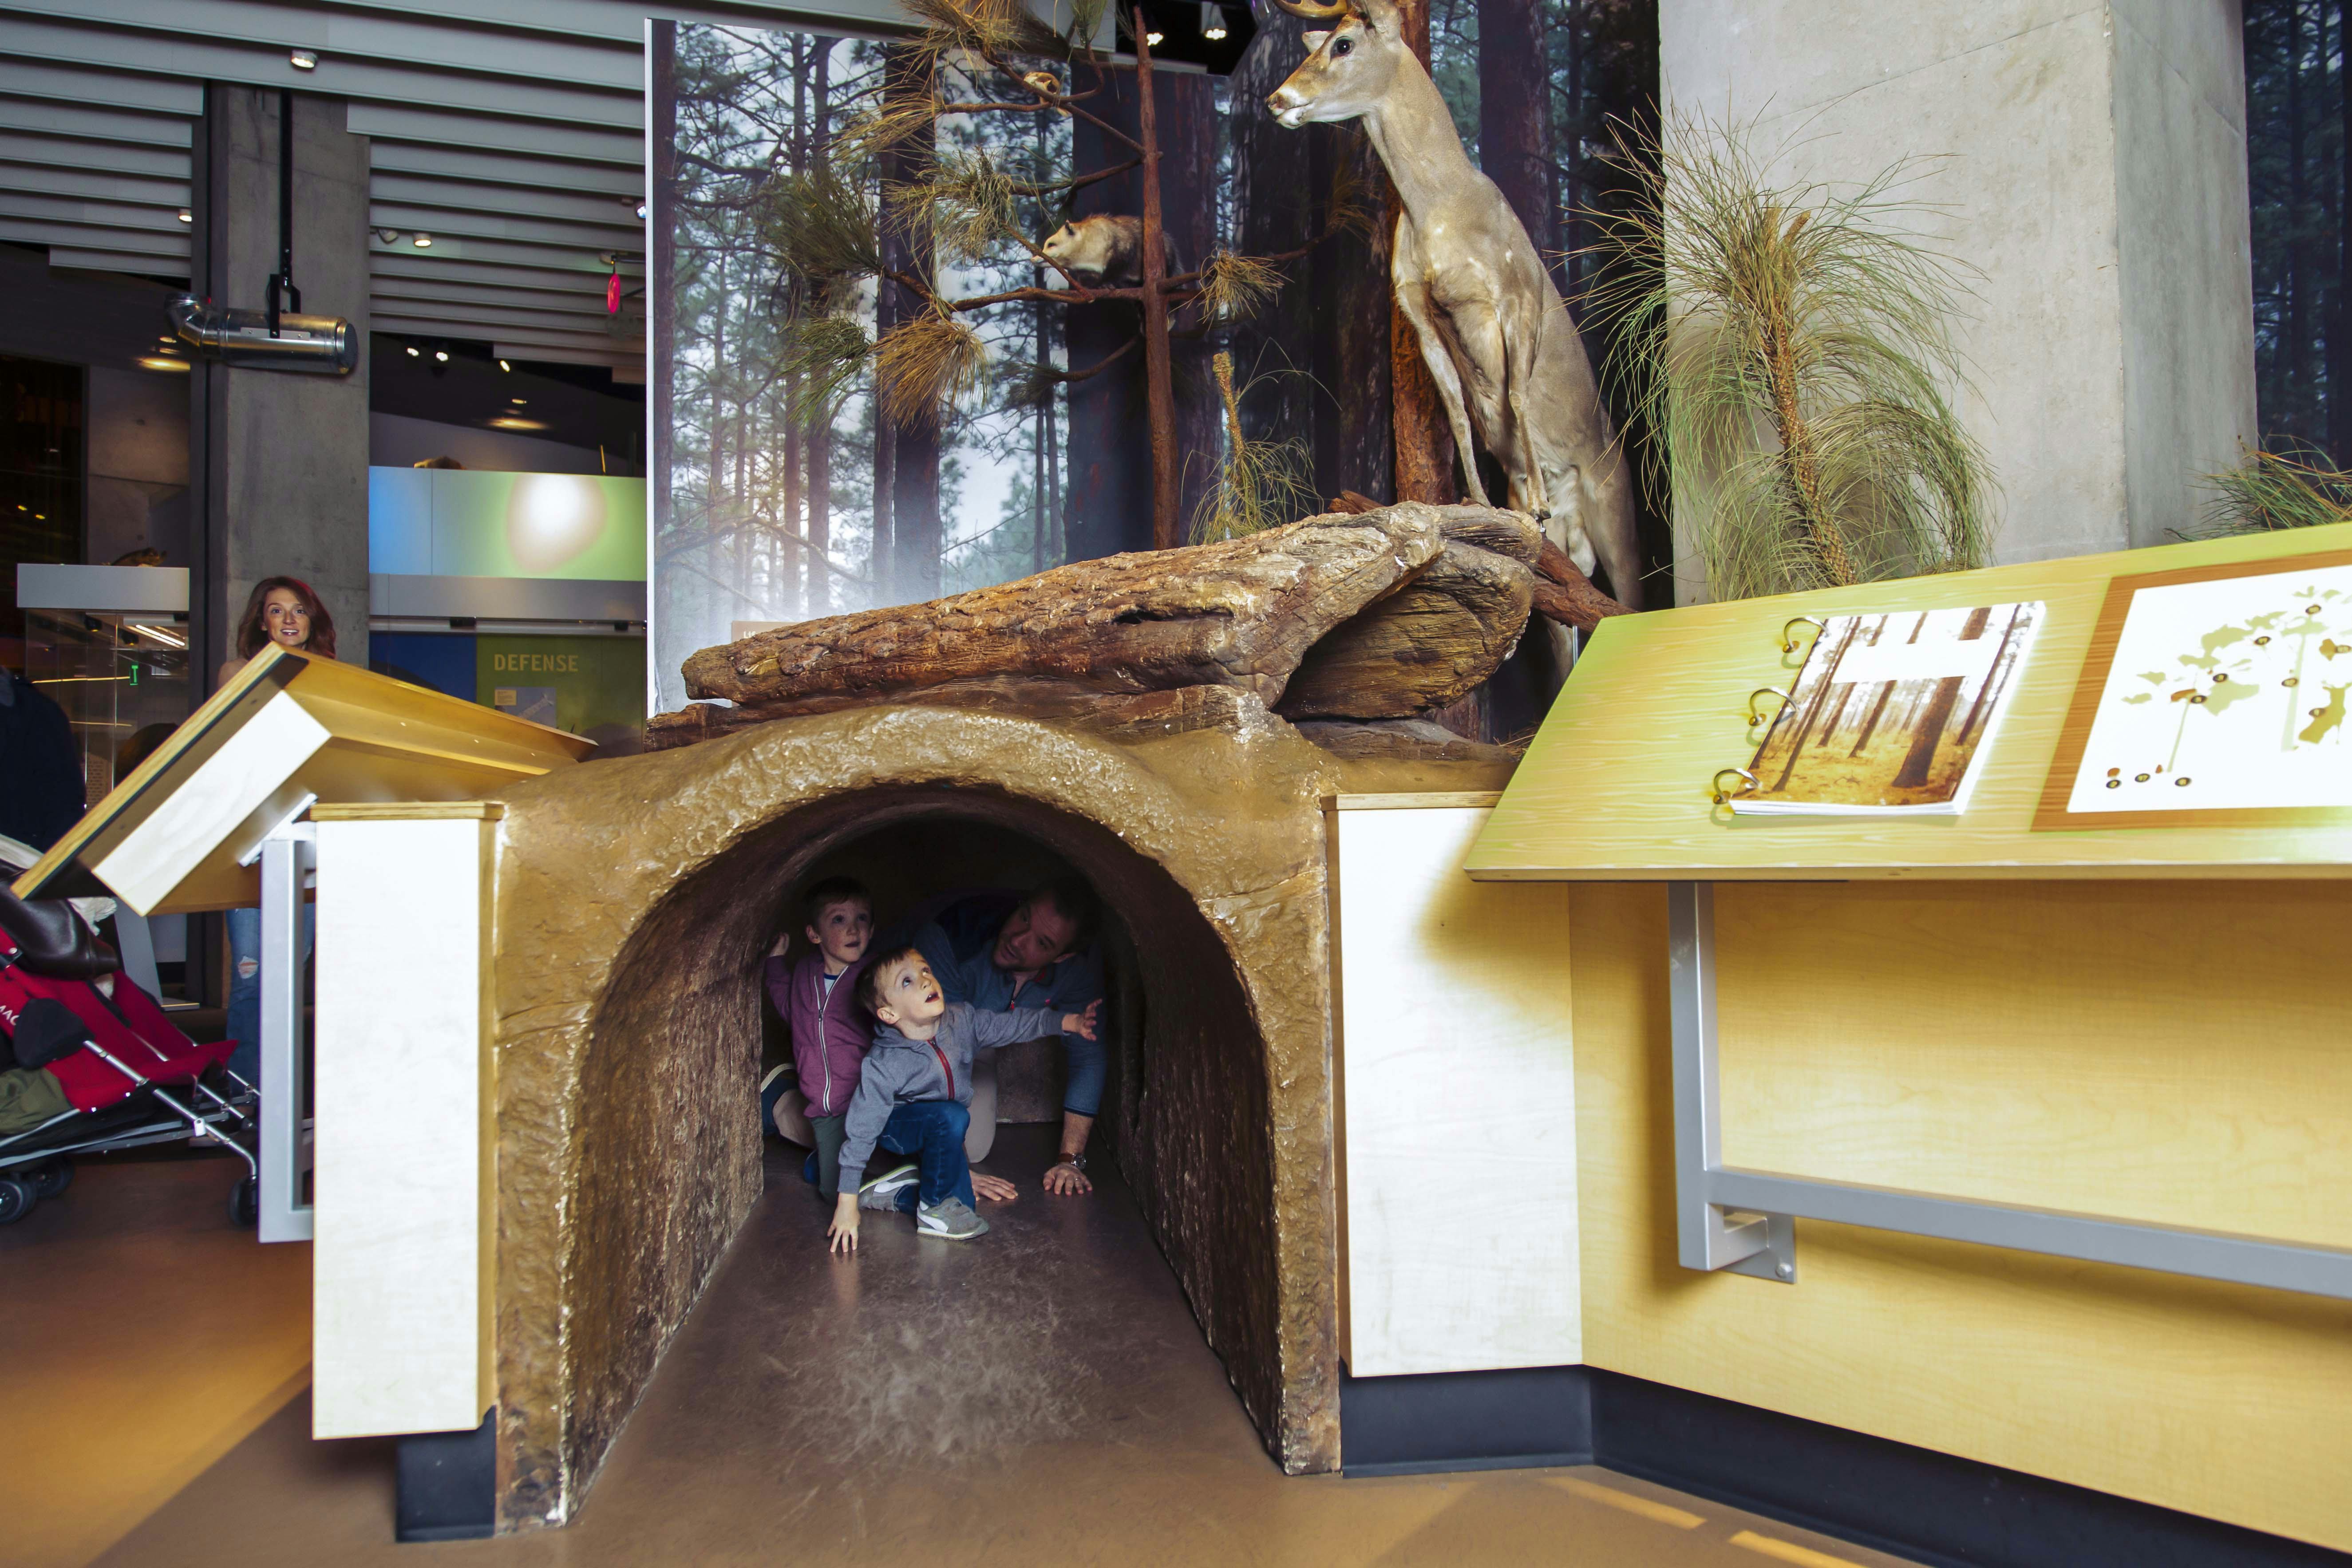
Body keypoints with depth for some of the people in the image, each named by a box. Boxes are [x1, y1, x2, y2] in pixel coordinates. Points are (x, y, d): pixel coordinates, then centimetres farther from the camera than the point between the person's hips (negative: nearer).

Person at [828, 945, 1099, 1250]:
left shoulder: (961, 1020, -17)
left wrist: (1066, 1022, -15)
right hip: (896, 1127, -5)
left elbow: (1009, 1025, -4)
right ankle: (935, 1209, -18)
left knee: (963, 1201, -11)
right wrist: (847, 1204, -22)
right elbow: (861, 1131, -24)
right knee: (952, 1117, -35)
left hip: (939, 1131, 6)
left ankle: (899, 1193, 11)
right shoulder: (882, 1067, -30)